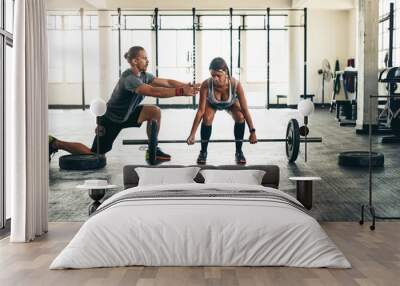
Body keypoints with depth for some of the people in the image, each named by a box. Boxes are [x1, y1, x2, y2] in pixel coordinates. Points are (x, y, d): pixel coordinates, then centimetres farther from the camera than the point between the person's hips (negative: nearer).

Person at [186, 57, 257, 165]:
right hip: (212, 103, 0)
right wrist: (192, 134, -33)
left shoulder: (235, 84, -40)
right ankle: (203, 152, -3)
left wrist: (252, 131, -29)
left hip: (231, 103, 0)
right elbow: (201, 111, -33)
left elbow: (245, 110, -32)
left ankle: (239, 152, -6)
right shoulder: (206, 85, -40)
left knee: (240, 117, -26)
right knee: (207, 119, -27)